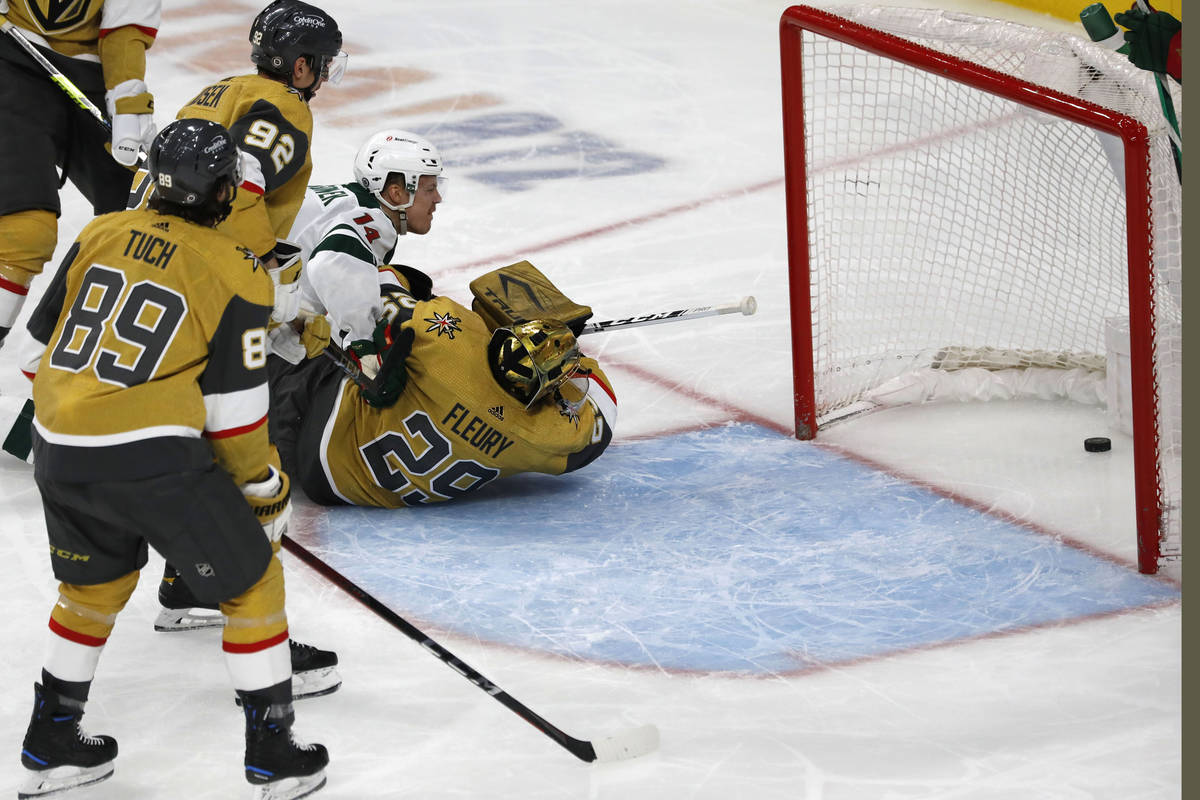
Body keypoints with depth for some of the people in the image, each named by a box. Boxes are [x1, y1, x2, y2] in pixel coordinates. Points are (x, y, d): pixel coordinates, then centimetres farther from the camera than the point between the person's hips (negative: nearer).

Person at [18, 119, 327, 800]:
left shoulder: (100, 234, 9)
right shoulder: (238, 274, -4)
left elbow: (43, 334, 16)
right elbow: (234, 409, -4)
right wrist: (265, 492, 8)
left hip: (60, 452, 6)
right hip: (153, 460, -6)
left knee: (97, 583, 28)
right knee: (251, 580, 11)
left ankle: (52, 743, 32)